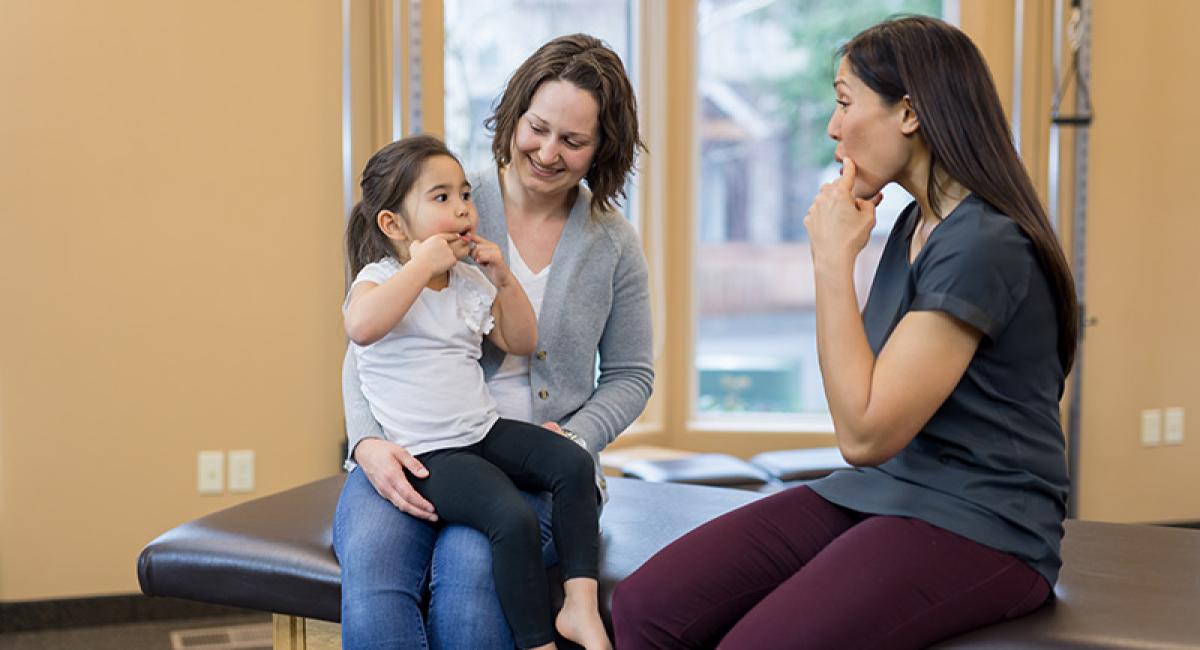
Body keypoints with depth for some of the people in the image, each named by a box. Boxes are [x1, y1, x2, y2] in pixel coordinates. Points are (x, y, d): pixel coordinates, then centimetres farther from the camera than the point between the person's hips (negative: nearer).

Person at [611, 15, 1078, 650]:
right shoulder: (914, 223, 13)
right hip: (875, 495, 8)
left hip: (975, 527, -8)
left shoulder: (985, 243, -17)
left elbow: (864, 433, -20)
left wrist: (833, 260, -15)